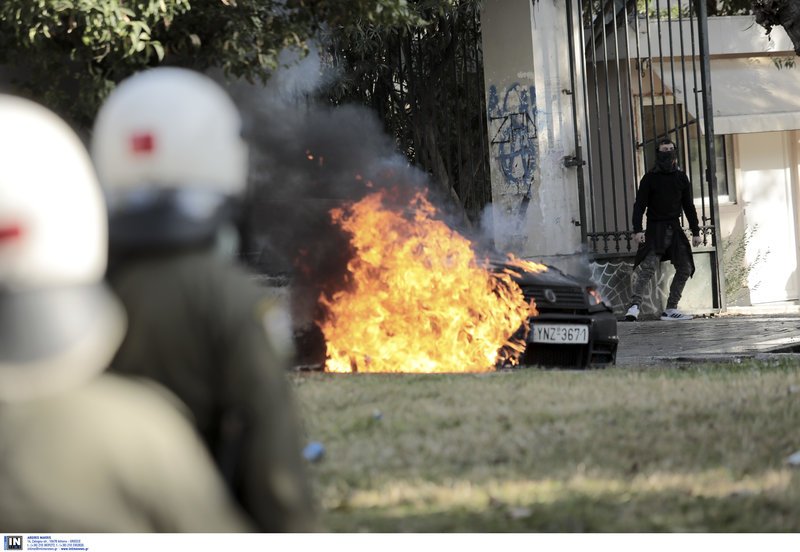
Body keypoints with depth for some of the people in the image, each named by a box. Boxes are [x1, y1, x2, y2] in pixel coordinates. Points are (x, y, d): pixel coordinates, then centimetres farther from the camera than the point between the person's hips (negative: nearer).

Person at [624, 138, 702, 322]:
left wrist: (695, 231, 12)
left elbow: (689, 206, 16)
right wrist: (637, 229, -17)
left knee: (685, 268, 3)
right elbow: (639, 205, -5)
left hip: (674, 229, 5)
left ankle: (670, 309, 10)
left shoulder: (681, 177, 11)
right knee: (648, 267, -19)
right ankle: (634, 306, -26)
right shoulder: (650, 178, -1)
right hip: (655, 229, -5)